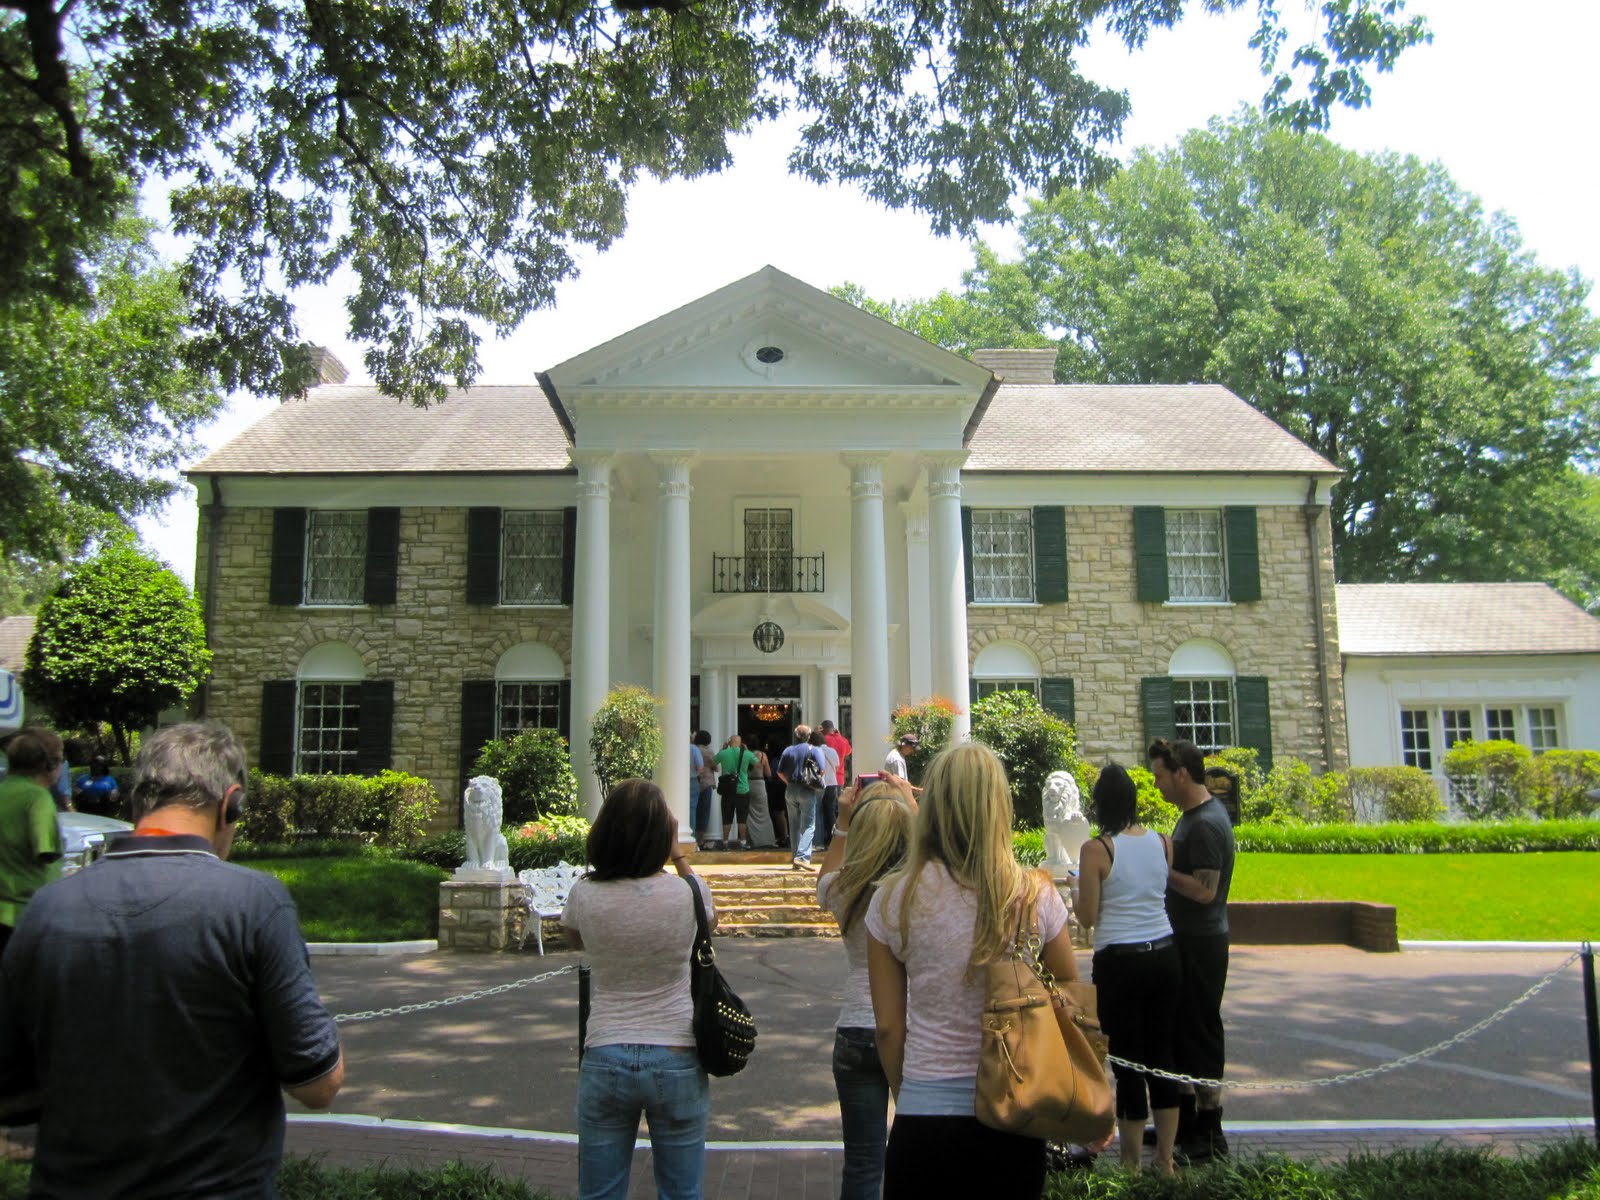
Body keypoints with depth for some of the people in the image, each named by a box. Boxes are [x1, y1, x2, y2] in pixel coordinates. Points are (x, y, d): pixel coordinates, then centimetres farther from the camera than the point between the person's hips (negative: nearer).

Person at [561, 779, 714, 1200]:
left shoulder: (584, 894, -11)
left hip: (604, 1059, 1)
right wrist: (679, 855, 14)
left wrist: (601, 866, 10)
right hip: (677, 1060, -1)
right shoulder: (686, 892, -13)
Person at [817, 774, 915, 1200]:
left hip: (857, 1033, 0)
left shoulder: (847, 892, -8)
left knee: (863, 1164, 8)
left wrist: (841, 824, 14)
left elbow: (825, 879, 18)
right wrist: (909, 806, 21)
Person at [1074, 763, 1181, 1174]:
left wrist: (1079, 885, 9)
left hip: (1120, 962, -5)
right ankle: (1165, 1160, 24)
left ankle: (1132, 1164, 15)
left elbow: (1087, 917, -9)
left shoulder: (1096, 850, -13)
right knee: (1162, 1055, 14)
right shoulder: (1162, 842, 1)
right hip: (1164, 955, 5)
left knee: (1128, 1062, 5)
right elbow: (1167, 893, 9)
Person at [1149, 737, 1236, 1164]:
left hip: (1200, 944, -10)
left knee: (1200, 1034, 0)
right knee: (1178, 1032, 17)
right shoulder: (1195, 814, 11)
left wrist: (1160, 868, -19)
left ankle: (1209, 1135, 11)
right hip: (1184, 939, 10)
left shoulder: (1206, 823, -21)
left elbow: (1204, 890, -26)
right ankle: (1182, 1121, 29)